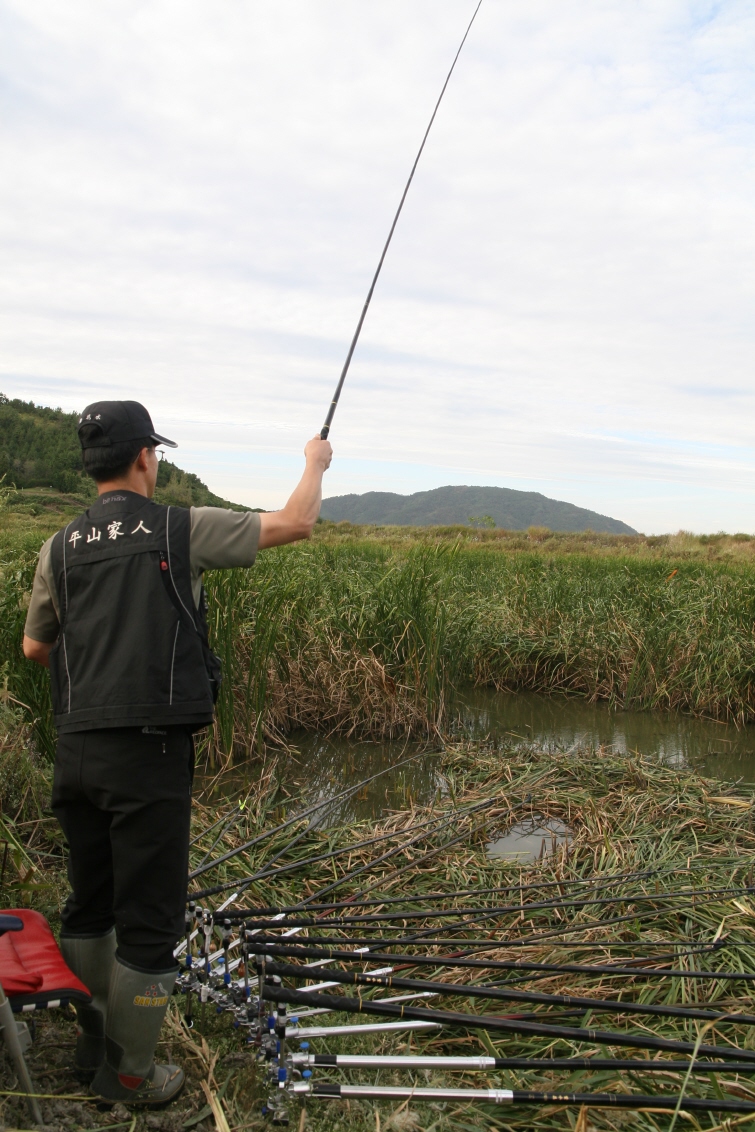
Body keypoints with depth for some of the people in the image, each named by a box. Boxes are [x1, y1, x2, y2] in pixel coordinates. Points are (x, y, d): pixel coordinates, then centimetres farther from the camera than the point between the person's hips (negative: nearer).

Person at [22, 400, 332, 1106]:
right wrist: (316, 463, 16)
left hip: (76, 751, 6)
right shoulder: (181, 530, -8)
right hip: (148, 754, -6)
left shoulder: (61, 547, 6)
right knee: (148, 919, 7)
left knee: (88, 907, 20)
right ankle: (129, 1074, 21)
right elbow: (295, 523, -2)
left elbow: (34, 648, 18)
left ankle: (92, 1046, 36)